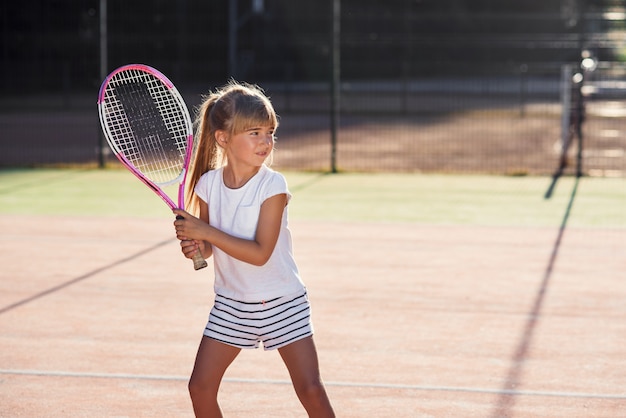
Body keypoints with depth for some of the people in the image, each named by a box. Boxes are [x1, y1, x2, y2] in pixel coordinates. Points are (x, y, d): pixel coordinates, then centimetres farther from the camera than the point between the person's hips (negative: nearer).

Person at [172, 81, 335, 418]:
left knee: (310, 390, -9)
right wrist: (194, 247, -16)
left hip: (282, 302, -4)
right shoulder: (209, 184, -4)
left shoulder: (272, 185, -17)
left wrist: (205, 231, -27)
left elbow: (260, 253, -24)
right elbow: (209, 248, 7)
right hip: (231, 304, 4)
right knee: (201, 387, 1)